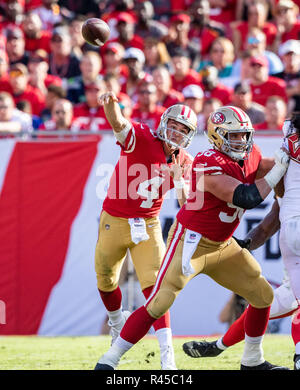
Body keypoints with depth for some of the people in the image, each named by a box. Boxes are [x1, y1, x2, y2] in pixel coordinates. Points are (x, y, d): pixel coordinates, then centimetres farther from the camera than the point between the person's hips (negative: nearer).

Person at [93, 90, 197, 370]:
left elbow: (187, 205, -2)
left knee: (154, 285, -12)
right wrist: (110, 104, -63)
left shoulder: (183, 162, -2)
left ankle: (167, 355, -17)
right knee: (106, 282, 16)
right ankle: (117, 321, 49)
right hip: (114, 221, -1)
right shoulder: (140, 138, -17)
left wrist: (179, 179, -21)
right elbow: (118, 123, -40)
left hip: (148, 226, 1)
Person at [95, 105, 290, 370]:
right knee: (158, 304, -17)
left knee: (263, 296, 12)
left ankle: (253, 360, 29)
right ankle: (109, 360, -10)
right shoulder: (209, 164, -26)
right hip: (191, 241, -9)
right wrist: (279, 169, -23)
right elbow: (248, 198, -31)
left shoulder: (250, 156, 1)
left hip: (222, 246, 9)